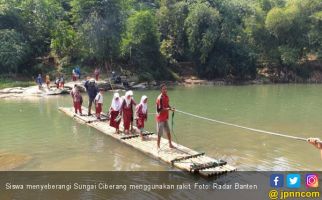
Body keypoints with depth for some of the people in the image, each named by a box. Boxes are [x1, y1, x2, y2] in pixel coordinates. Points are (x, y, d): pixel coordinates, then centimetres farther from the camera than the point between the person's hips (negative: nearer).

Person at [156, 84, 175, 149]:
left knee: (168, 131, 17)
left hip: (165, 117, 8)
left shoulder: (166, 96, 5)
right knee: (160, 133, 2)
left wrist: (171, 108, -2)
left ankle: (170, 144, 31)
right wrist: (169, 109, -27)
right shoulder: (160, 98, -21)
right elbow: (161, 109, -24)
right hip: (160, 118, -8)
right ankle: (158, 146, 15)